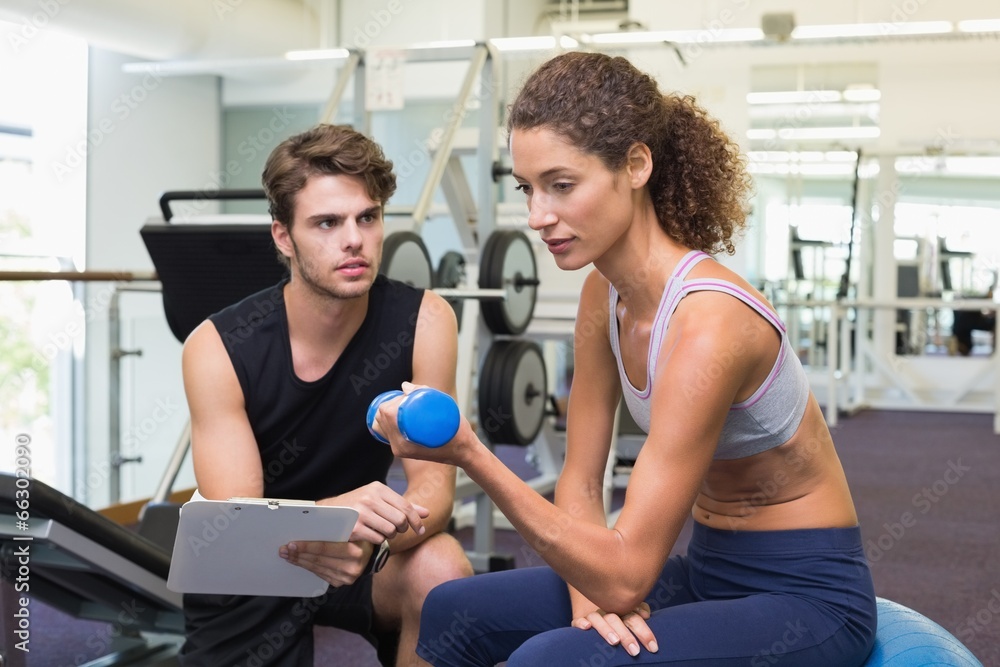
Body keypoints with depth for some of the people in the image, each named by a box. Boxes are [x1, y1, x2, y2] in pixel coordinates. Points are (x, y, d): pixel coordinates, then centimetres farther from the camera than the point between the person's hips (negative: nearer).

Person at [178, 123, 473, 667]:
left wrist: (368, 537, -42)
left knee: (441, 569, -29)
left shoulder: (423, 323, -18)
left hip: (354, 553, 1)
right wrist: (328, 515, -46)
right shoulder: (218, 348, -20)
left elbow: (434, 484, -19)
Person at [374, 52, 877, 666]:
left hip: (807, 595, -8)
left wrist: (469, 454, -33)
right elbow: (580, 483, 5)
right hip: (708, 569, 8)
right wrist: (590, 586, -14)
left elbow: (626, 576, -28)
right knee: (454, 613, 5)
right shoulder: (604, 294, -2)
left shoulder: (708, 320, -28)